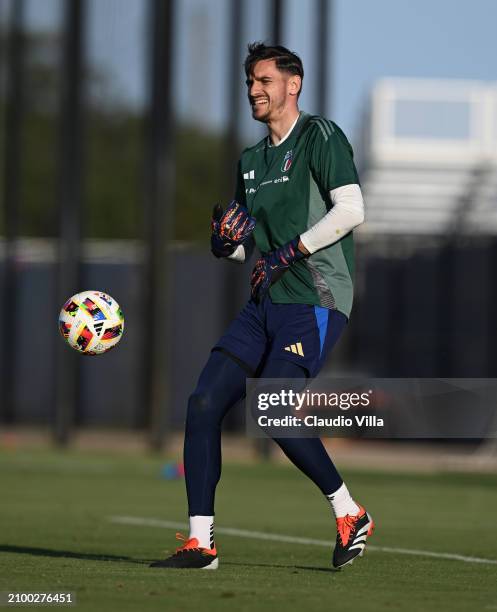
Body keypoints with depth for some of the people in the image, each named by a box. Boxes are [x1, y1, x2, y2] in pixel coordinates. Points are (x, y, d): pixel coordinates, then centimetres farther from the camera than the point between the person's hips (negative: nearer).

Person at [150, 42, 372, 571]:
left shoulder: (319, 136, -3)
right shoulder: (251, 161, 20)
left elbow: (351, 209, -15)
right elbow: (234, 247, 25)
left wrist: (288, 252, -16)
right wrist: (225, 238, 1)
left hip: (315, 299, -8)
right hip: (265, 303, 8)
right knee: (203, 404, -5)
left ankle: (351, 515, 0)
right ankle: (200, 542, -2)